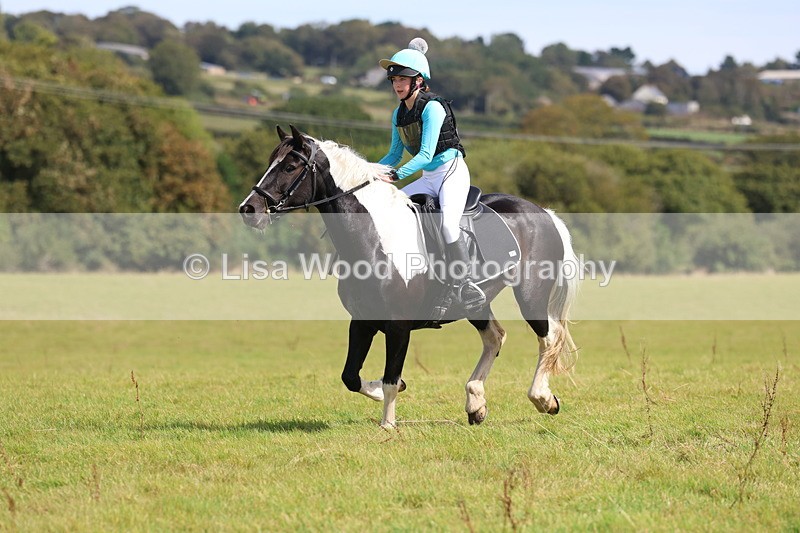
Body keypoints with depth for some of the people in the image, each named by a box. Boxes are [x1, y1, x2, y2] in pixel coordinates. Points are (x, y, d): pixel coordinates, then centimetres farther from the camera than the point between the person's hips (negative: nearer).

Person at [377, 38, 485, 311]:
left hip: (452, 172, -8)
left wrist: (396, 175, -32)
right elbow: (394, 155, 16)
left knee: (448, 221, -30)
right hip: (427, 178, 8)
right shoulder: (399, 114, 7)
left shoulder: (432, 108, -16)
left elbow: (426, 154, -24)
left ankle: (463, 283, -28)